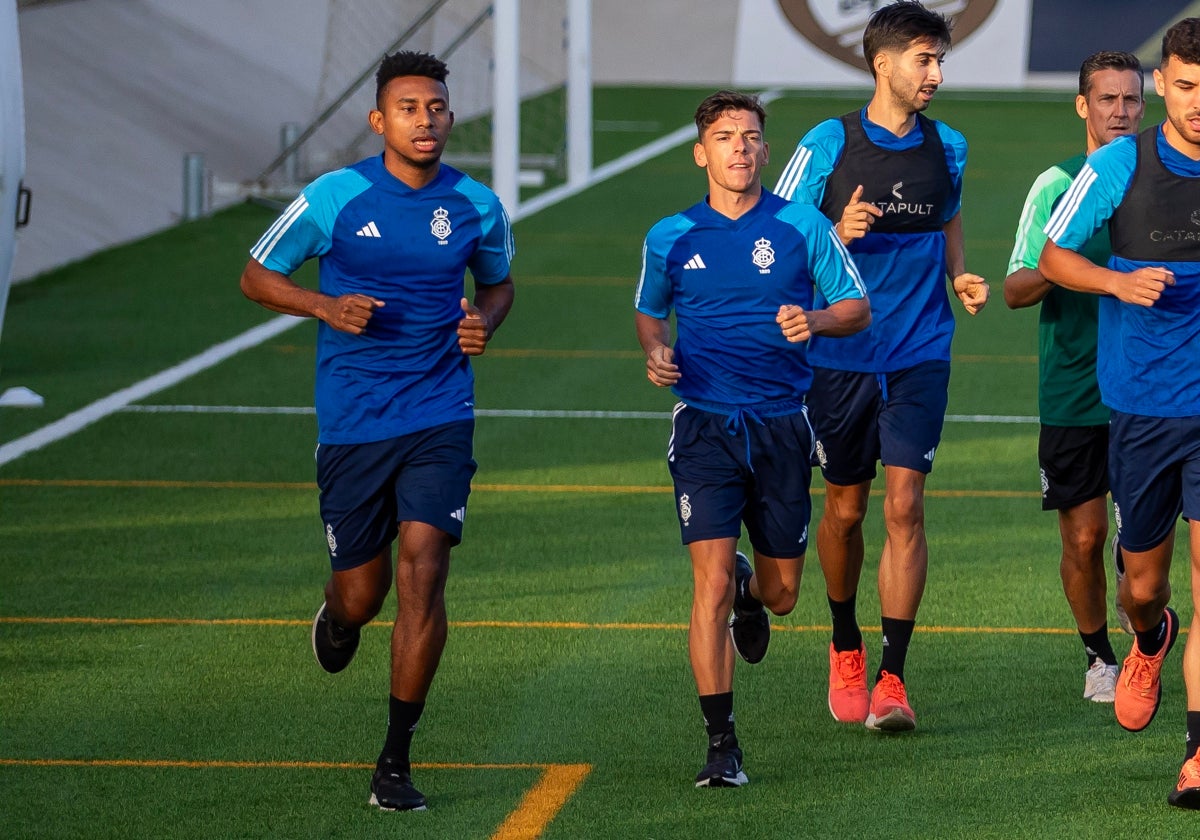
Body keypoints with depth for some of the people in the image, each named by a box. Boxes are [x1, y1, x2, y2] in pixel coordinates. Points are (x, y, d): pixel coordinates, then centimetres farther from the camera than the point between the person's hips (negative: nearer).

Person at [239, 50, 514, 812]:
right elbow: (258, 276, 4)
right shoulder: (333, 199, -6)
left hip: (440, 420, 1)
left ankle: (396, 760, -4)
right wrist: (327, 307, -13)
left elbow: (499, 283, 20)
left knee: (423, 573, -14)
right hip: (351, 426, -1)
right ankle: (338, 619, 47)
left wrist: (485, 321, -3)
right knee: (362, 593, 5)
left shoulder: (478, 206, 2)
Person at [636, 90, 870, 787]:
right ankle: (722, 744, -8)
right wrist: (656, 351, 0)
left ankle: (751, 591, 50)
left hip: (781, 424, 1)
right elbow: (649, 311, 22)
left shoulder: (802, 227, 0)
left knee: (783, 591, 10)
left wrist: (814, 320, -15)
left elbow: (859, 308, 5)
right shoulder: (671, 238, 5)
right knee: (711, 585, -13)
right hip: (704, 425, -1)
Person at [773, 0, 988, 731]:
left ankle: (892, 677, -9)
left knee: (904, 505, -10)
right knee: (845, 508, 10)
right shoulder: (829, 144, -5)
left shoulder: (948, 147, 5)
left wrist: (960, 276, 4)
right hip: (842, 354, -1)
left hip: (921, 355, 1)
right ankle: (846, 649, 33)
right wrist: (839, 235, -20)